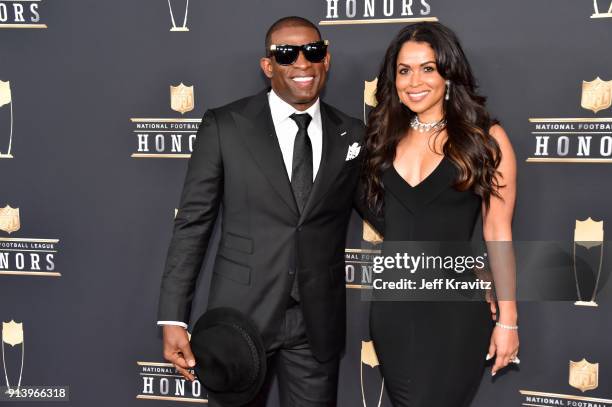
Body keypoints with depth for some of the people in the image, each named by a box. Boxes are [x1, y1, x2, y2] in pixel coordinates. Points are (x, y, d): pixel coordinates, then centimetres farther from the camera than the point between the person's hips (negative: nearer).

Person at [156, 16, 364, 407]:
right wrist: (173, 317, -9)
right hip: (240, 313, -1)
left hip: (319, 323, 2)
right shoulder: (224, 126, -4)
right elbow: (192, 222, -4)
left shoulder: (353, 134, 3)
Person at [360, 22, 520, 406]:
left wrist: (508, 320, -5)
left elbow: (498, 232, -5)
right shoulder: (387, 137, 7)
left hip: (456, 308, -4)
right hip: (392, 305, 4)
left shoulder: (486, 138, -5)